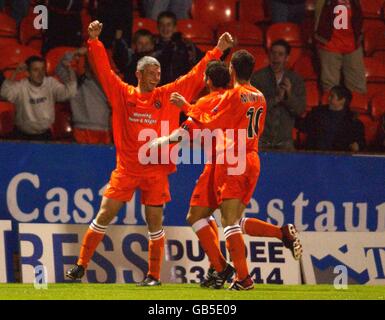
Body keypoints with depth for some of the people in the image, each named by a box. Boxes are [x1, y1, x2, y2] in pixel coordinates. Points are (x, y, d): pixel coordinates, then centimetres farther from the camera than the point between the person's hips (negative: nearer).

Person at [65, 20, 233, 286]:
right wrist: (94, 42, -12)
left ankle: (154, 275, 10)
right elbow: (103, 70, -1)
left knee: (155, 223, 2)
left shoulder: (167, 96, 6)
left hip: (156, 171, 0)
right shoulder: (122, 94, 4)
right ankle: (81, 266, 7)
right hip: (126, 169, 0)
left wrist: (217, 51, 7)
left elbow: (195, 76, 8)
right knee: (103, 216, -1)